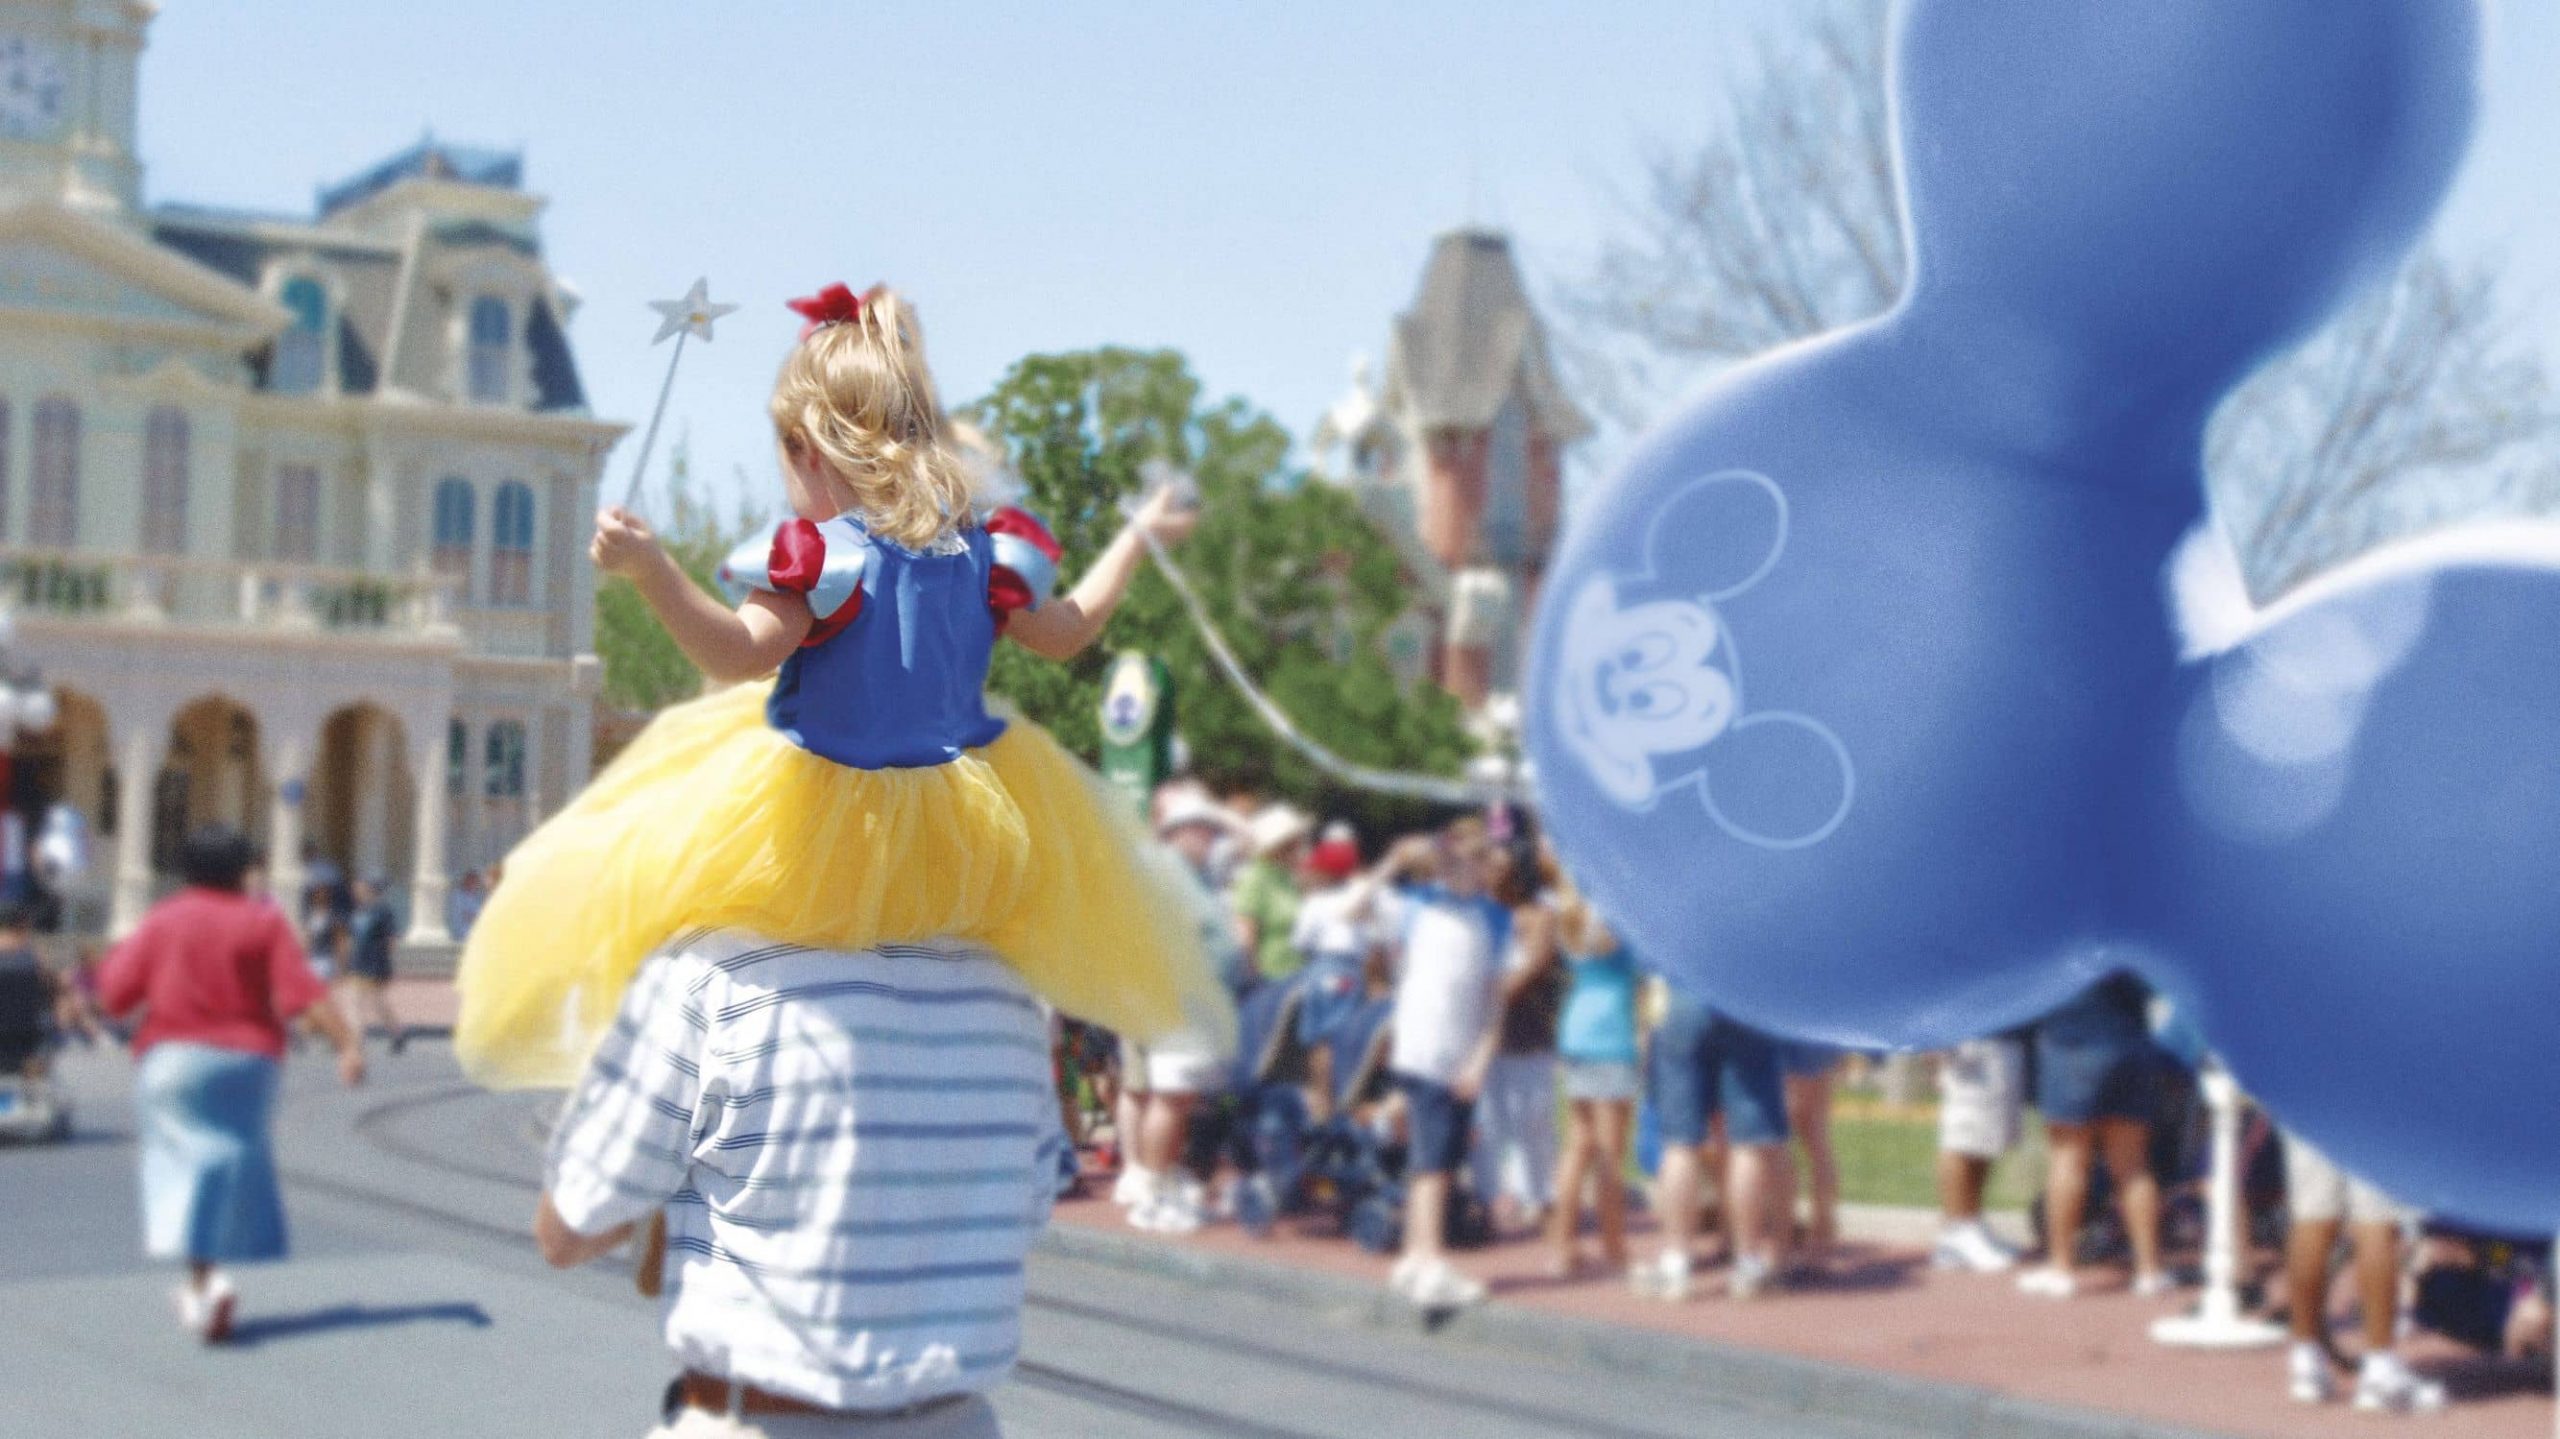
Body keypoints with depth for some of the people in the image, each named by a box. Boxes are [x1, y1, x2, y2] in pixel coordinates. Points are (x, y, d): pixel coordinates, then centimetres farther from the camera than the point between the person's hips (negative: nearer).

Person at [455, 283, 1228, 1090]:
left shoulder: (824, 557, -18)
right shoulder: (981, 550, -1)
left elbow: (736, 652, -27)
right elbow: (1067, 634, 12)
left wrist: (650, 570, -35)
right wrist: (1139, 537, 26)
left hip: (819, 840, -4)